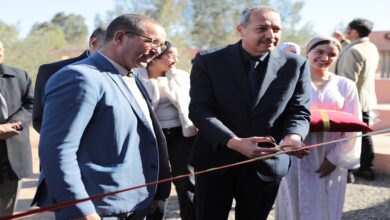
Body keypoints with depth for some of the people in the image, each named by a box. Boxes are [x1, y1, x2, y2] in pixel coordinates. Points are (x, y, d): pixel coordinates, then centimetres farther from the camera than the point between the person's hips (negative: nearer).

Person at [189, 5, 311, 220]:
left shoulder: (295, 64, -2)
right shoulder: (208, 61, -7)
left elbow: (299, 111, 0)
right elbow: (199, 109, -13)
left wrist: (293, 137, -24)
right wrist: (233, 142, -27)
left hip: (266, 164, 2)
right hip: (215, 159, -1)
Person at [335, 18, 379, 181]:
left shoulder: (353, 51, -20)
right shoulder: (372, 48, 8)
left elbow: (348, 80, -24)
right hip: (367, 99, 9)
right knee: (363, 134, 14)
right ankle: (366, 168, 21)